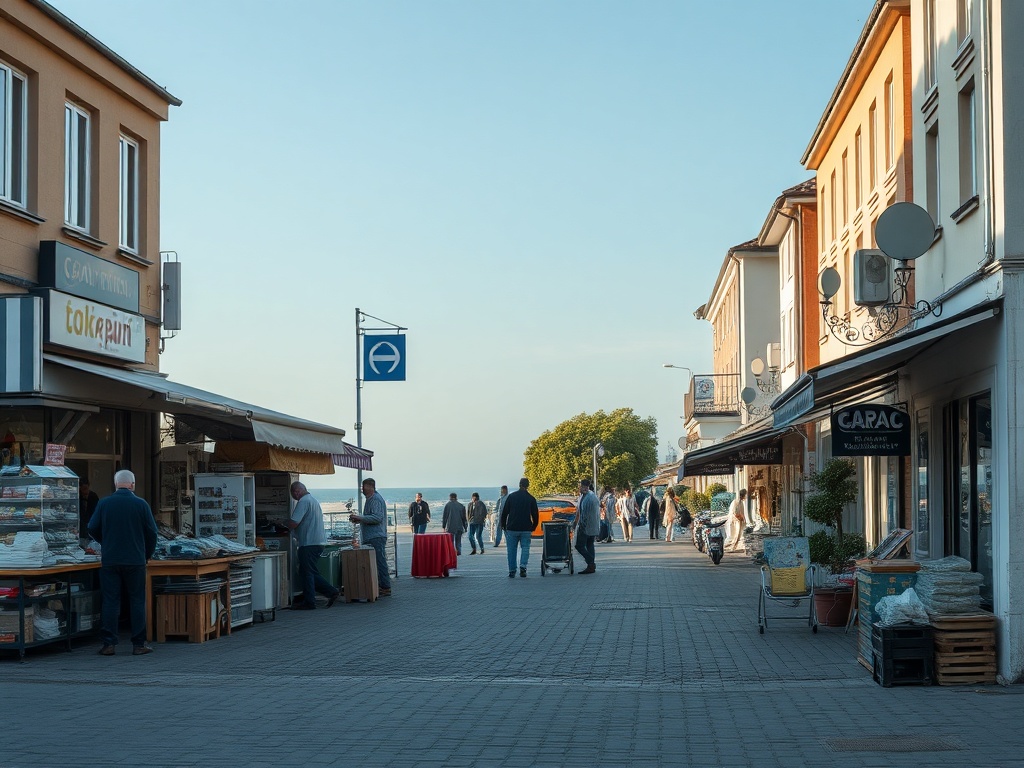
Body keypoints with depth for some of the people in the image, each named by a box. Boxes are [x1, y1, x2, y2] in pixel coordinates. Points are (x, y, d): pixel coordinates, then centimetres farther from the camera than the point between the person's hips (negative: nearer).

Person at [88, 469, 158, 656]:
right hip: (135, 560, -1)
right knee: (137, 601, 6)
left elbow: (92, 529, 4)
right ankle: (139, 644, 7)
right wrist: (147, 554, 16)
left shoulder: (104, 503, -2)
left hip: (109, 560, 1)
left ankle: (109, 644, 4)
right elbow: (152, 533, 0)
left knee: (110, 601, 6)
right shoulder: (141, 504, -4)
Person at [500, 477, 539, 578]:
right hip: (526, 529, 0)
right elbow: (535, 514, 4)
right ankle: (523, 567, -15)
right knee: (525, 548, 6)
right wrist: (533, 527, 18)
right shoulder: (531, 498, 1)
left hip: (512, 528, 0)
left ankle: (512, 571, 7)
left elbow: (504, 512, 2)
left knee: (511, 550, 7)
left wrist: (503, 525, 12)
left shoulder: (511, 497, 1)